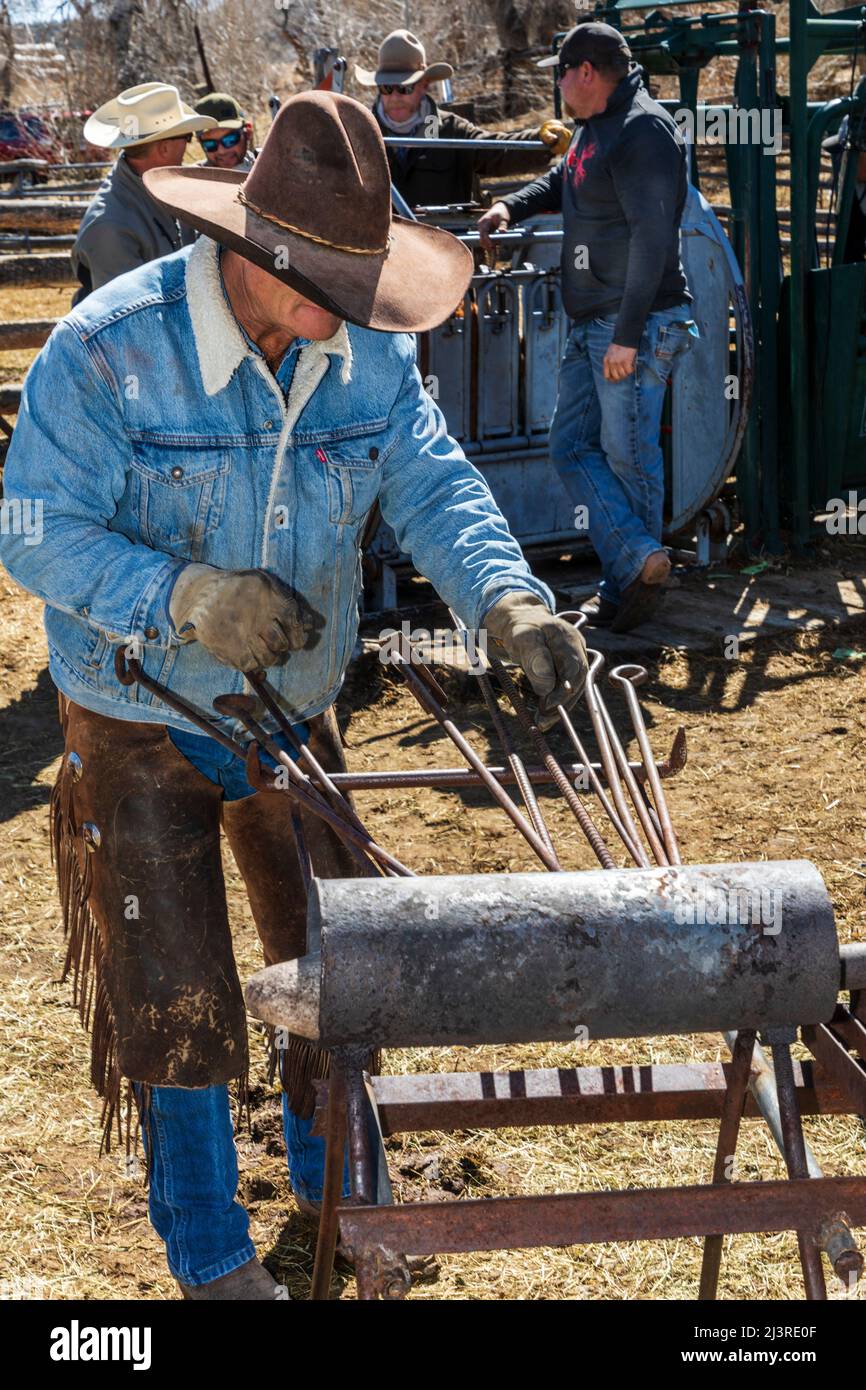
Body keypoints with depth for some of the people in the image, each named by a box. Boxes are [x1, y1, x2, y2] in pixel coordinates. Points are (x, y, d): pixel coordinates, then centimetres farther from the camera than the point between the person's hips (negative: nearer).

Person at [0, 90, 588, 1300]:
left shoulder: (370, 352, -9)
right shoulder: (108, 350, -24)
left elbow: (434, 485, -12)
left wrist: (511, 603, -32)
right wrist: (186, 597, -37)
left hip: (293, 708, 5)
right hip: (143, 727, -5)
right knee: (173, 997, 2)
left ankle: (333, 1177, 43)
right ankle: (209, 1254, 23)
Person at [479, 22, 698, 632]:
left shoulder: (643, 130, -15)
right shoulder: (594, 130, 16)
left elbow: (652, 237, -22)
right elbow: (562, 183, 38)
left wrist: (629, 334, -25)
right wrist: (513, 205, 17)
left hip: (637, 326, -10)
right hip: (590, 326, 10)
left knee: (627, 455, -4)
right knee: (573, 447, 6)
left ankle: (627, 590, 4)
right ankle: (639, 558, 2)